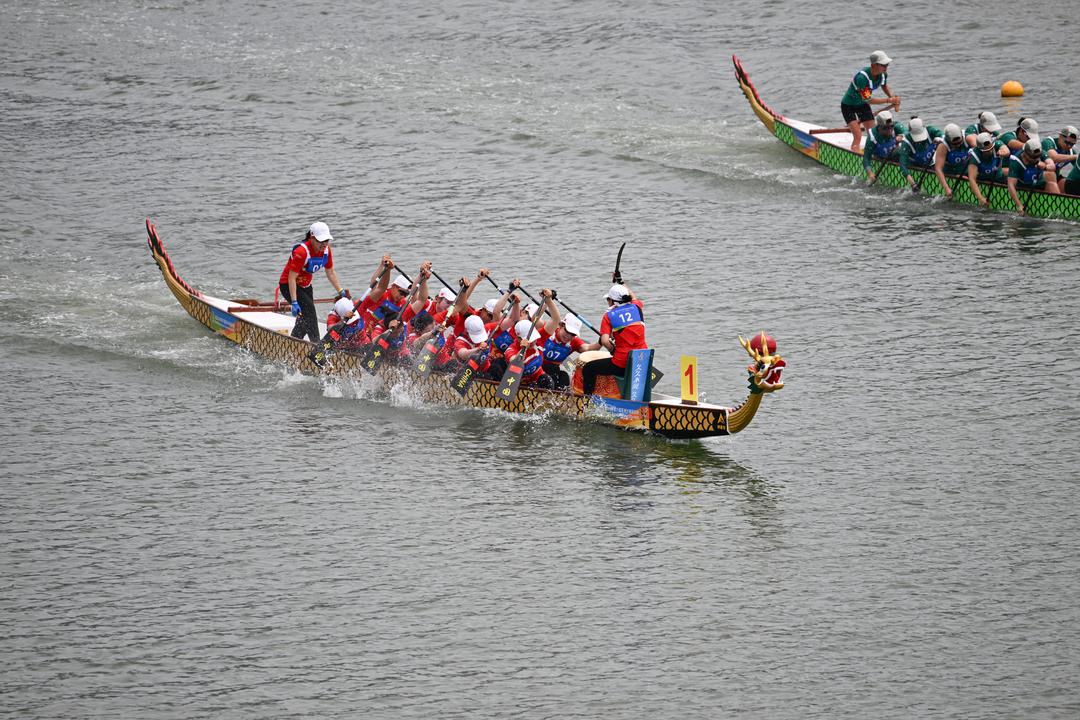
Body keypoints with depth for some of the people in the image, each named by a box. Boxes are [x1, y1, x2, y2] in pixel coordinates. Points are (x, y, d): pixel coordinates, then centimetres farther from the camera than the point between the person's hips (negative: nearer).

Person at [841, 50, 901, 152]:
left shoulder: (883, 74, -14)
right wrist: (889, 100, -31)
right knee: (858, 136, -19)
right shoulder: (862, 77, -38)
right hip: (848, 105, -7)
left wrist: (894, 100, -4)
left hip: (862, 105, 7)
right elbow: (867, 100, -33)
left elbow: (884, 86, 11)